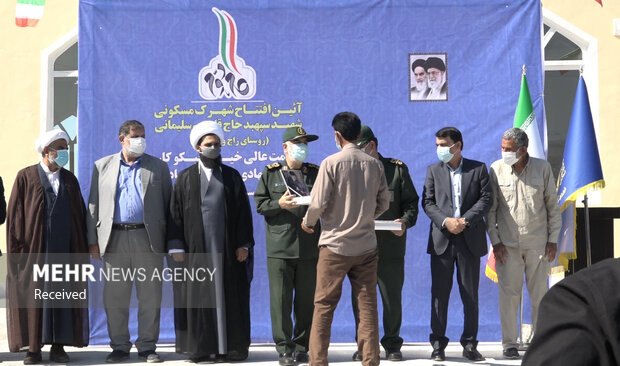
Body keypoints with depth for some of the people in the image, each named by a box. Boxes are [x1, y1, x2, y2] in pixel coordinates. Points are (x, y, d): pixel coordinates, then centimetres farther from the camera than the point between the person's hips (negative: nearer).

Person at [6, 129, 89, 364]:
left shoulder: (70, 180, 12)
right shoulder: (26, 177, 1)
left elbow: (80, 214, 11)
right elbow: (15, 215, -2)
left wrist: (82, 250, 4)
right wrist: (18, 249, -9)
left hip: (65, 249, 3)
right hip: (35, 250, -3)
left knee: (63, 297, 3)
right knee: (33, 298, -1)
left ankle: (58, 347, 10)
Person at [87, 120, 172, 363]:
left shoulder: (158, 167, 11)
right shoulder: (103, 166, 13)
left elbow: (168, 205, 8)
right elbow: (94, 205, 10)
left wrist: (171, 241, 1)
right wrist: (93, 240, 2)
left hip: (148, 239, -1)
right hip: (114, 239, 1)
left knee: (150, 296, 0)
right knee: (115, 297, 3)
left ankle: (147, 346, 9)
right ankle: (119, 346, 13)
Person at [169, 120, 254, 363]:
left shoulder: (232, 176, 10)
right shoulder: (185, 178, 8)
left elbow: (243, 213, 7)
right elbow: (176, 213, 4)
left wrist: (244, 244, 0)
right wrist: (176, 246, -4)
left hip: (226, 249, 1)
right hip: (195, 249, 0)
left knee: (228, 297, 0)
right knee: (197, 296, -1)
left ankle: (229, 347, 5)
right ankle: (198, 349, 4)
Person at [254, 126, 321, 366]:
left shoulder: (315, 173, 11)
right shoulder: (270, 173, 7)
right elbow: (259, 204, 4)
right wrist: (279, 204, -12)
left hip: (309, 246, 2)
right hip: (280, 248, -1)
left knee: (306, 300, 5)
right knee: (280, 300, -2)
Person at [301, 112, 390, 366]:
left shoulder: (331, 163, -10)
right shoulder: (374, 164, 3)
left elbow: (318, 203, -11)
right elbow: (384, 203, 9)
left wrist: (307, 222, 8)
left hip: (335, 244, -3)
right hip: (366, 245, 4)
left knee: (324, 305, 4)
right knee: (367, 306, 6)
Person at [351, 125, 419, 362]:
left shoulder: (397, 169, 7)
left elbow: (411, 201, 6)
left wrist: (406, 221, -12)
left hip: (390, 245, -1)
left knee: (392, 298, 5)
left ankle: (392, 344, 16)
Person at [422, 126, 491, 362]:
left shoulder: (478, 169, 6)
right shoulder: (433, 171, 11)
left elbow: (486, 199, -2)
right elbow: (427, 202, 3)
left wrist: (465, 220, -14)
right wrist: (445, 221, -13)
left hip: (470, 239, -1)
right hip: (441, 239, 1)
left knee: (470, 294, 3)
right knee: (439, 293, 1)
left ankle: (469, 345, 10)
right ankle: (438, 344, 7)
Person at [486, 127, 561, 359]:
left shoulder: (542, 168, 0)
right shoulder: (496, 169, -1)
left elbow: (552, 205, 6)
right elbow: (490, 208, 3)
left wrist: (553, 239, 2)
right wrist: (495, 241, -3)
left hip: (538, 243, 1)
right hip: (507, 244, 0)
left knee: (539, 294, 5)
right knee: (508, 294, -2)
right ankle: (509, 343, 8)